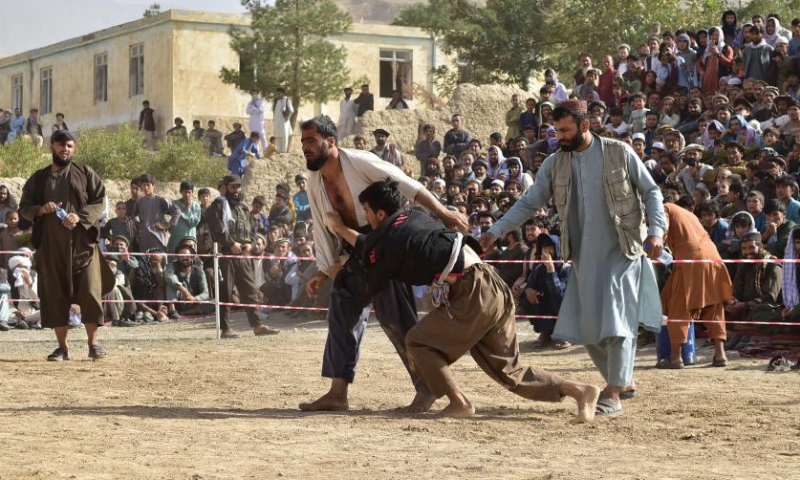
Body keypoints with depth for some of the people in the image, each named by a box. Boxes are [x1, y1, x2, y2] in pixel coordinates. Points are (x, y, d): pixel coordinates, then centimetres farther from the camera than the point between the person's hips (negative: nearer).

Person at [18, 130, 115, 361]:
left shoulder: (85, 174, 8)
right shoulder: (38, 179, 12)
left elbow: (100, 201, 2)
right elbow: (24, 207, 12)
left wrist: (80, 216, -15)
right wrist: (41, 210, -10)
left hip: (82, 241, -2)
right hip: (50, 244, 2)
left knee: (90, 292, -8)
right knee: (54, 295, 1)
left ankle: (93, 342, 2)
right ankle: (62, 346, 8)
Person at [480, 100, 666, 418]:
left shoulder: (619, 153, -5)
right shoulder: (555, 164, 4)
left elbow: (651, 191, 2)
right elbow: (528, 203, 5)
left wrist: (656, 231, -11)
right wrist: (496, 231, -6)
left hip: (622, 251, -4)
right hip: (584, 256, 4)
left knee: (617, 320, -12)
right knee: (587, 326, 5)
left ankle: (614, 395, -12)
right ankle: (621, 379, 25)